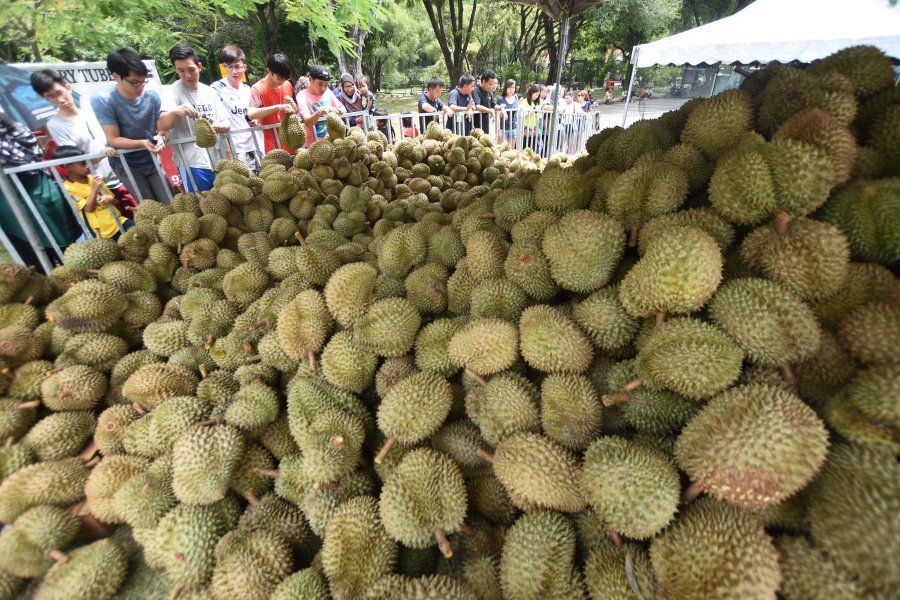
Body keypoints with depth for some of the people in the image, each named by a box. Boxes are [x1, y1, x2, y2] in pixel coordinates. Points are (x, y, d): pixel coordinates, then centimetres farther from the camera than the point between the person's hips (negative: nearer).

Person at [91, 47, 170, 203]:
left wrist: (159, 138, -26)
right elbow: (114, 140, -16)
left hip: (152, 160, 3)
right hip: (126, 165, -3)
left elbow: (162, 128, -3)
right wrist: (143, 143, -32)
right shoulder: (102, 100, -17)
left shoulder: (152, 95, -8)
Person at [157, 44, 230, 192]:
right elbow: (161, 125, -15)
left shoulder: (210, 91, 12)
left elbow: (227, 124, 10)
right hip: (192, 164, -5)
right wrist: (175, 111, -37)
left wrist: (218, 127, -14)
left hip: (218, 162, 5)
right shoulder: (172, 91, -3)